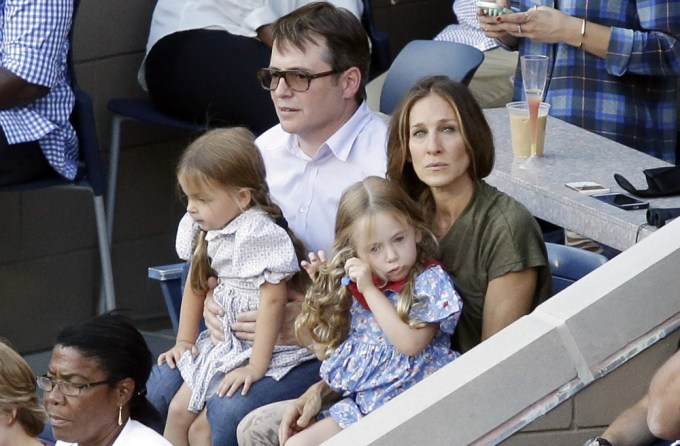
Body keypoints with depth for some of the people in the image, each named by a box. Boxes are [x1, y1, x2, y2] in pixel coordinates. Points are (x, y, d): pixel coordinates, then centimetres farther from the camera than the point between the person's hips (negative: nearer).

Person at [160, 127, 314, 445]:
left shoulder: (259, 234, -24)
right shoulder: (206, 228, 3)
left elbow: (273, 300, -27)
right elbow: (196, 285, 17)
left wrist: (256, 367, -27)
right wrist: (184, 341, 15)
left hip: (262, 346, -9)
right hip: (223, 341, 9)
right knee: (178, 410, 3)